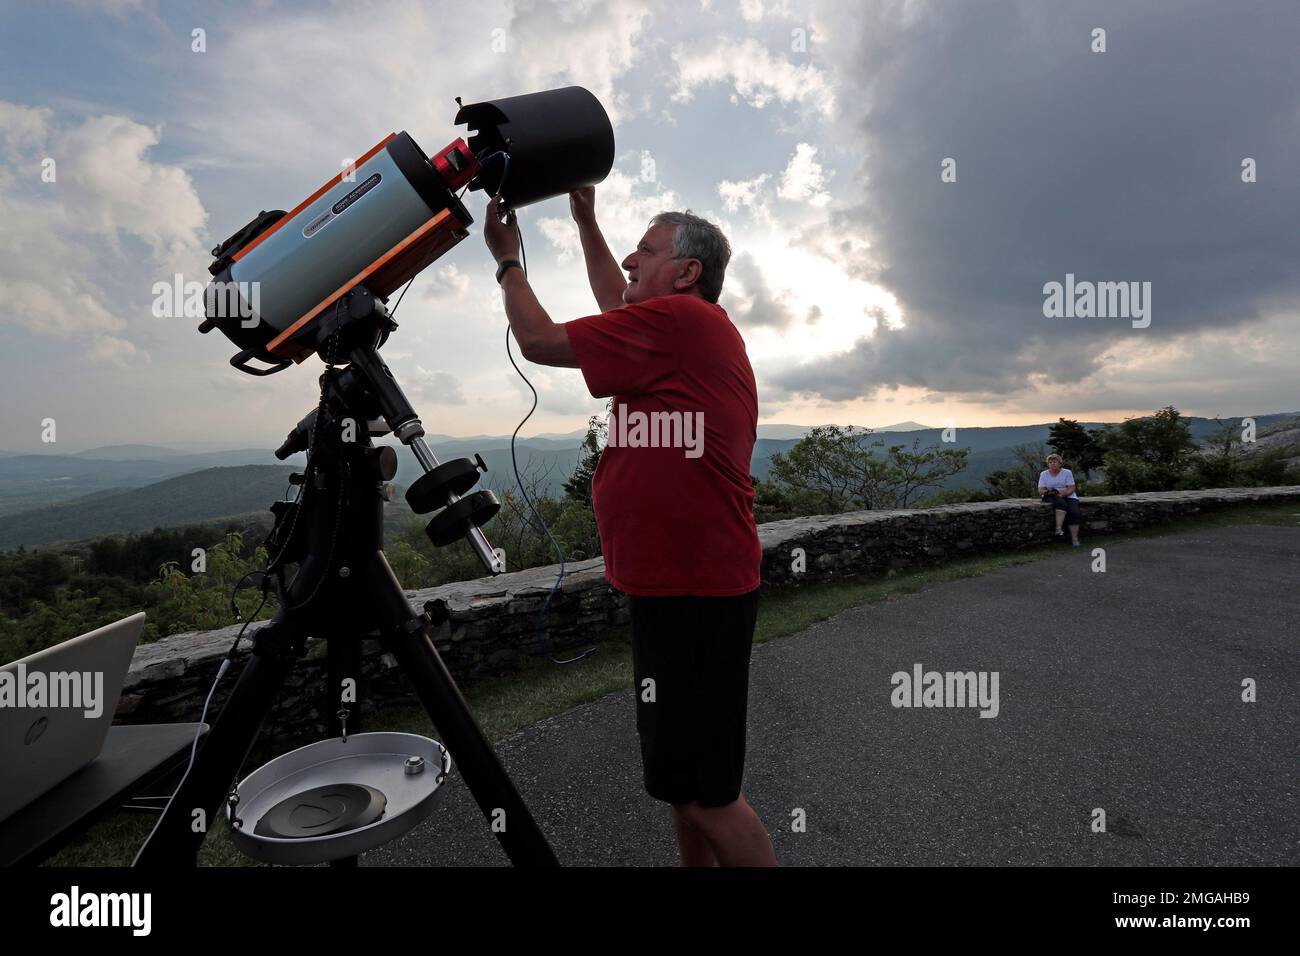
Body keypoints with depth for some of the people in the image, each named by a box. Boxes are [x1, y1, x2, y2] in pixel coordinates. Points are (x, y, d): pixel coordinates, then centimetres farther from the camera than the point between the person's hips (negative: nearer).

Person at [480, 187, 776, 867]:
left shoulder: (678, 319, -14)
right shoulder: (693, 328, 15)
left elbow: (539, 341, -8)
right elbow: (616, 303, 32)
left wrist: (507, 259, 8)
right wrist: (585, 219, 34)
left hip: (695, 595, -10)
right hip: (677, 585, 10)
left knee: (701, 792, 0)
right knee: (680, 777, 21)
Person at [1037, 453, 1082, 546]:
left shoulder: (1067, 472, 3)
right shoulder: (1044, 474, 5)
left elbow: (1071, 488, -4)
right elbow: (1040, 490, -1)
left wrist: (1063, 493, -23)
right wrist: (1048, 492, -22)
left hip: (1068, 496, 1)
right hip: (1052, 497, -1)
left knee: (1074, 513, -26)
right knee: (1062, 503, -36)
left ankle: (1075, 538, -23)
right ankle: (1059, 529, -45)